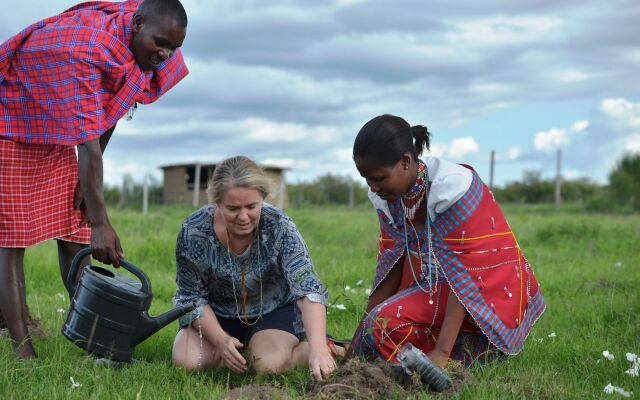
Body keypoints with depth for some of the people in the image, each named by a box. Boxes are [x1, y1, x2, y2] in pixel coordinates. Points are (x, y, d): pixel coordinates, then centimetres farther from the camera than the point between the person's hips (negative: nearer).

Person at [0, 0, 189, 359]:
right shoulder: (85, 49, -35)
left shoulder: (134, 41, -9)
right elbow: (87, 141, -37)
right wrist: (100, 222, -38)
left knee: (74, 231, 4)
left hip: (55, 135, 8)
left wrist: (92, 180, 2)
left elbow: (108, 113, 3)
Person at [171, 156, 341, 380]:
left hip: (273, 310, -2)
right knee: (187, 362, -23)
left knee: (269, 366, -30)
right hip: (218, 314, 2)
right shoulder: (193, 232, -22)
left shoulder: (280, 228, -26)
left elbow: (308, 287, -36)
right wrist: (221, 340, -25)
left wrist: (317, 348, -51)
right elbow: (192, 296, -10)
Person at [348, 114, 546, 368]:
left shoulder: (452, 188, -25)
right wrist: (359, 337, -6)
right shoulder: (387, 196, -2)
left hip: (487, 289, -8)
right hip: (435, 286, 8)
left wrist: (442, 352, -31)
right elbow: (391, 265, 0)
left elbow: (464, 272, -26)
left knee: (389, 321, -27)